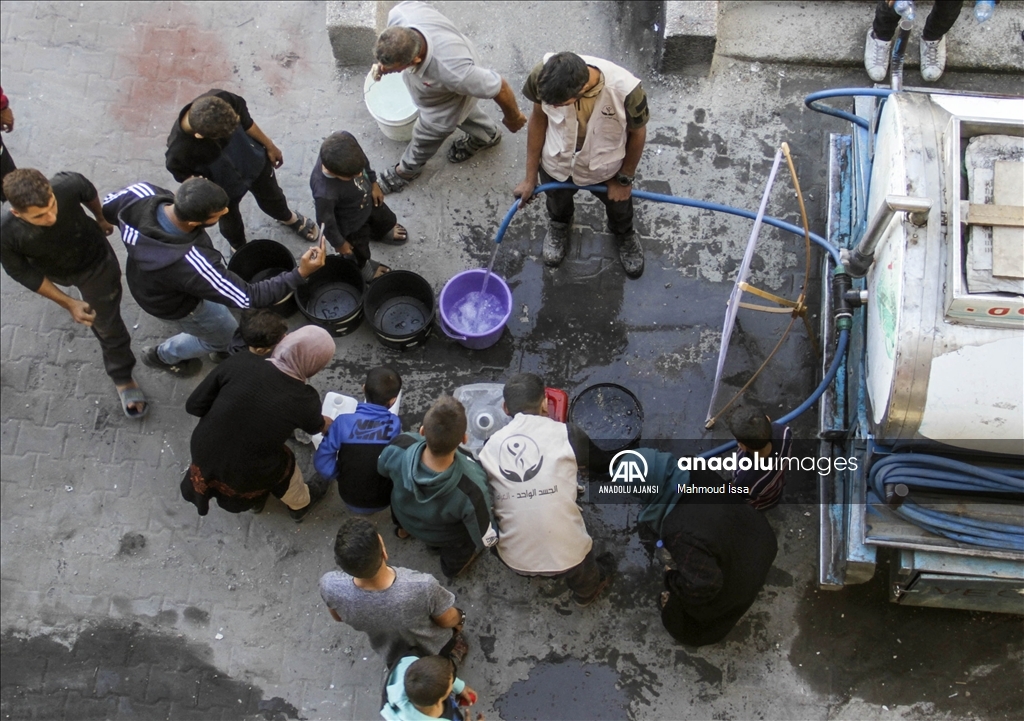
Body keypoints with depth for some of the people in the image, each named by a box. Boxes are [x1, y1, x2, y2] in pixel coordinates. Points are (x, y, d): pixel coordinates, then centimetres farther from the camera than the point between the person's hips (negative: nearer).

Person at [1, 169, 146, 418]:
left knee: (108, 324, 14)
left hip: (95, 261, -1)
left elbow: (89, 193, -15)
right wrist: (68, 303, -18)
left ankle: (122, 378, 40)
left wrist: (101, 220, 6)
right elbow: (22, 273, -19)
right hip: (53, 271, 1)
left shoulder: (68, 185, -42)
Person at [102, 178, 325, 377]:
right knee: (226, 336, 24)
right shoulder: (190, 263, -48)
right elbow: (250, 297, -37)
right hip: (174, 303, -5)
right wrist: (300, 274, -36)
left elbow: (107, 208, -7)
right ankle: (164, 355, 47)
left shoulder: (141, 193, -32)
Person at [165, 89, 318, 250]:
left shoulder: (222, 99, -37)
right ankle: (240, 249, 65)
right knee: (230, 221, 29)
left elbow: (246, 122, -13)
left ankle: (287, 217, 69)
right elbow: (185, 176, -17)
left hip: (255, 161, 2)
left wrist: (269, 146, 2)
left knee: (272, 197, 32)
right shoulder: (179, 151, -43)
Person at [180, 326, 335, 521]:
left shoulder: (241, 363, -19)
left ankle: (255, 500, 61)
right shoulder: (304, 399, -21)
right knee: (285, 464, 28)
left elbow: (194, 406, -9)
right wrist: (328, 423, 27)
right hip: (244, 478, -3)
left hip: (203, 457, 3)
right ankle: (300, 505, 58)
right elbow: (315, 427, 4)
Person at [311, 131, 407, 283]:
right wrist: (339, 243, -9)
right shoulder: (325, 193, -48)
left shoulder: (346, 141, -35)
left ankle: (381, 232, 73)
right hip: (351, 224, -5)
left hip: (367, 200, 5)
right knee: (359, 252, 28)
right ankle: (361, 268, 63)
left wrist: (373, 182, 6)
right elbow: (326, 221, -27)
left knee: (385, 219, 37)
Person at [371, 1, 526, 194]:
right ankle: (487, 135, 66)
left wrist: (513, 118, -14)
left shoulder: (453, 72, -52)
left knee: (426, 135, 23)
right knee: (463, 114, 35)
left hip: (449, 100, -5)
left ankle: (408, 170, 56)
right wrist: (383, 62, -17)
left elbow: (499, 87, -33)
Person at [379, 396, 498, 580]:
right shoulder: (472, 489, -45)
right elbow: (487, 540, -25)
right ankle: (455, 562, 34)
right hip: (446, 538, -3)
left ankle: (404, 528, 49)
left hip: (403, 516, 4)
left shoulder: (398, 447, -37)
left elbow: (382, 469, -10)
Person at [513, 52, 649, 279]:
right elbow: (539, 119, -13)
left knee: (619, 207, 30)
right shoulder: (543, 77, -34)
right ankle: (559, 226, 68)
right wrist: (530, 177, -6)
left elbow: (637, 134, -17)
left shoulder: (626, 91, -39)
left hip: (607, 168, -1)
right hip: (557, 165, 1)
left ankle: (624, 235, 65)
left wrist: (625, 179, -3)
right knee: (557, 203, 32)